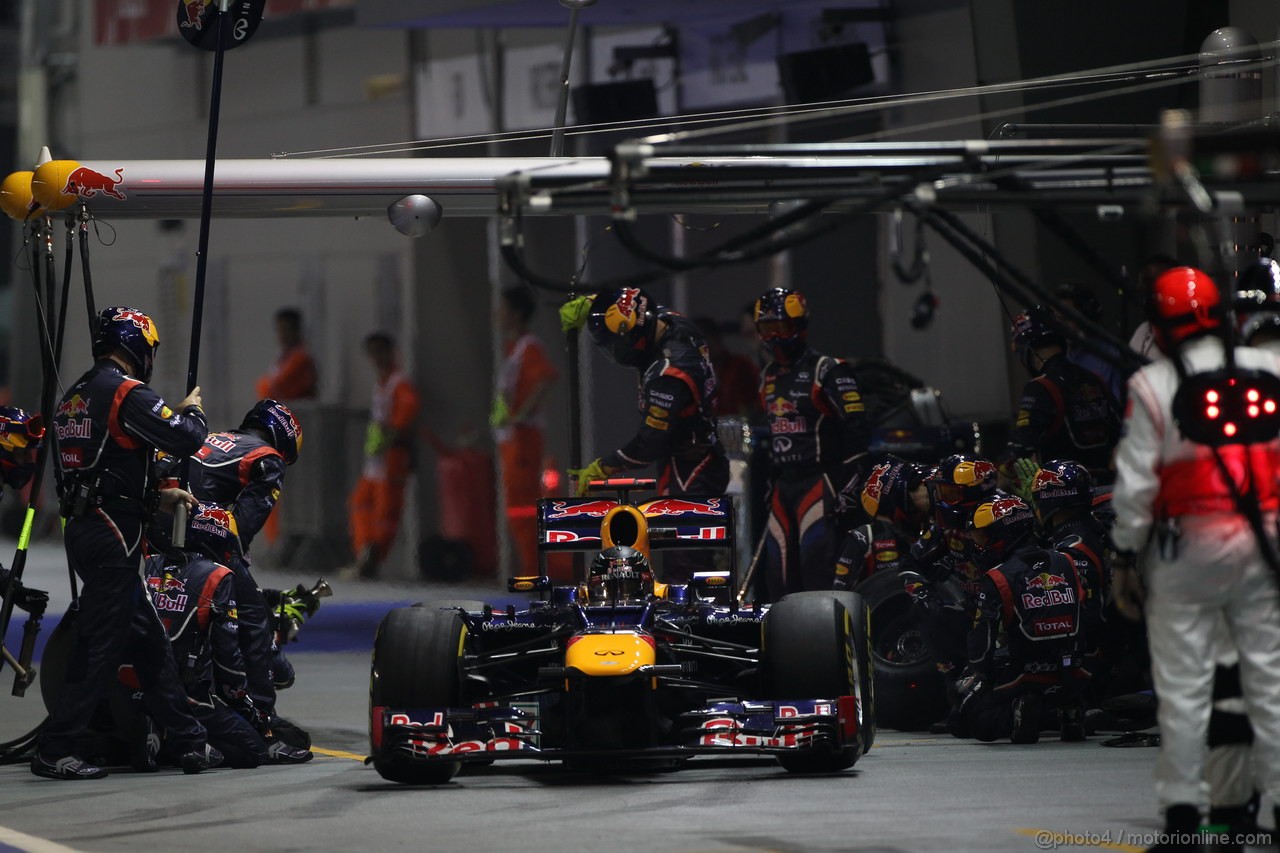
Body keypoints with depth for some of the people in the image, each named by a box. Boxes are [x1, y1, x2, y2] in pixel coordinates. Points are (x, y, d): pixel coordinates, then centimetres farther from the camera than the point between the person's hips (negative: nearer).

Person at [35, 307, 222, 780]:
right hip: (113, 534, -10)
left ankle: (189, 743, 16)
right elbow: (185, 439, -17)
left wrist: (159, 498, 22)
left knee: (150, 640, 12)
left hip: (83, 528, 10)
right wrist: (192, 411, 5)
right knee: (99, 646, -6)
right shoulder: (127, 393, -11)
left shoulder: (76, 397, 18)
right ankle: (54, 750, -5)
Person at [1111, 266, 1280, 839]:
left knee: (1183, 682, 2)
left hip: (1187, 545, -2)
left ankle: (1182, 808, 2)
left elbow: (1135, 481, -5)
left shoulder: (1153, 387, -5)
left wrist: (1125, 555, 2)